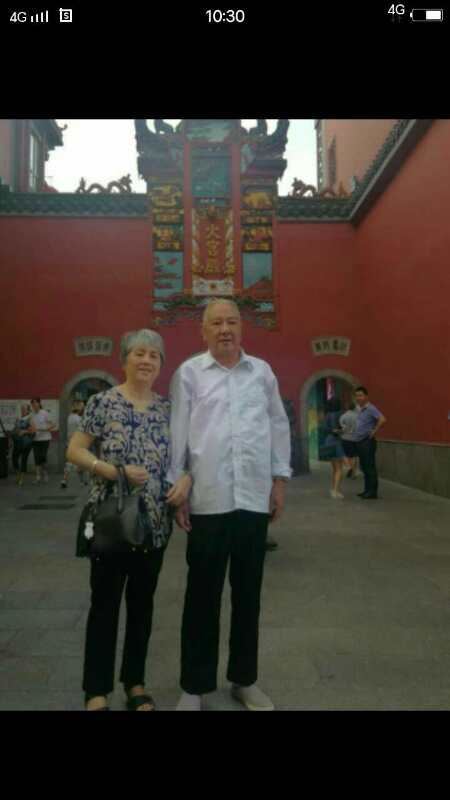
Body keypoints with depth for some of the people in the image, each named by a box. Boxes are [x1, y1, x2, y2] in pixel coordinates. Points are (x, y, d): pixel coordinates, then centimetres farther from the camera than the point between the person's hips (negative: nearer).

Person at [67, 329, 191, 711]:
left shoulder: (168, 407, 6)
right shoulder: (103, 402, -5)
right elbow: (74, 451, -5)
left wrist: (186, 478, -10)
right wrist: (114, 471, -19)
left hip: (155, 521, 4)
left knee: (143, 603, 14)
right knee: (105, 602, 6)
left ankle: (135, 682, 31)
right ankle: (98, 690, 23)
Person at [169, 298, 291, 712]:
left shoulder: (262, 372, 9)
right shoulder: (188, 373, 1)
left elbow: (279, 426, 13)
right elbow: (177, 433, 0)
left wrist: (280, 479, 9)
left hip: (255, 499, 3)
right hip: (208, 500, -2)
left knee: (248, 593, 14)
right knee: (203, 594, 8)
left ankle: (245, 679, 31)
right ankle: (195, 685, 24)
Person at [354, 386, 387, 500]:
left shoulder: (370, 408, -13)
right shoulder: (361, 410, 15)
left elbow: (382, 419, -28)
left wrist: (374, 432, -20)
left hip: (367, 442, -9)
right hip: (360, 442, 9)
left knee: (370, 467, -5)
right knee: (364, 467, 13)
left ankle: (372, 492, 0)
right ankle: (367, 490, 21)